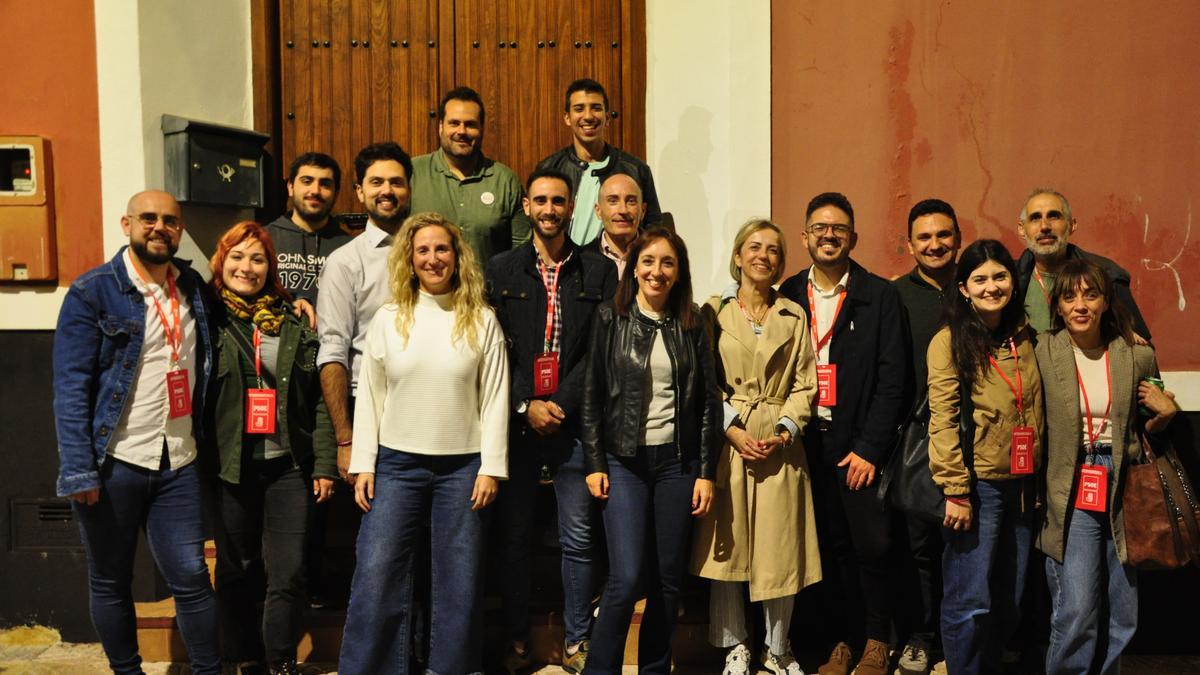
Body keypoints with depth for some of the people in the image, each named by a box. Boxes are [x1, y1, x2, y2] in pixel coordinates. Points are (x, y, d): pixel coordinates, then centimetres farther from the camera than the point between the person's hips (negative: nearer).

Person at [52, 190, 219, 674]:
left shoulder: (194, 288, 9)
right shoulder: (92, 292, -5)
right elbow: (72, 385, -9)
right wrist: (78, 469, -16)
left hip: (178, 463, 3)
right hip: (113, 464, -3)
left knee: (191, 577, 5)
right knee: (111, 582, 11)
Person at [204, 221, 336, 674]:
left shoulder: (294, 323, 5)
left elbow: (319, 398, 4)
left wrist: (325, 464, -1)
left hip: (288, 465, 1)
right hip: (230, 466, 0)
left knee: (288, 574, -1)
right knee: (236, 570, 10)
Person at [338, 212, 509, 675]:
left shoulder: (482, 321, 1)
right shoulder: (388, 319, 3)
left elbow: (495, 398, 0)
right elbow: (369, 396, 4)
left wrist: (491, 467, -5)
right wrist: (363, 465, -1)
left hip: (462, 466, 0)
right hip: (396, 463, 1)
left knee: (459, 582, 7)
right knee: (376, 579, 2)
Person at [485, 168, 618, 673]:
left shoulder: (599, 272, 5)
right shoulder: (501, 270, 6)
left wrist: (560, 404, -10)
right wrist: (525, 407, -8)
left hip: (574, 423, 0)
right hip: (515, 421, 1)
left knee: (578, 538, 5)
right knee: (513, 536, 7)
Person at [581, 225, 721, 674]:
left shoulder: (691, 325, 5)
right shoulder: (610, 319, 0)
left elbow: (710, 401, 5)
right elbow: (593, 396, 1)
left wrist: (707, 472, 1)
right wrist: (594, 464, -3)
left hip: (677, 461, 2)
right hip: (624, 459, -2)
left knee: (668, 579, 8)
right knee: (627, 578, -9)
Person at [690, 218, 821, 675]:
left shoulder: (794, 316, 10)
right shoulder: (714, 311, 4)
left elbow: (805, 384, 6)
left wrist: (785, 431, -8)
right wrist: (734, 430, -11)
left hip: (780, 444, 1)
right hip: (727, 441, -1)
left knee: (782, 547, 2)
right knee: (727, 543, 3)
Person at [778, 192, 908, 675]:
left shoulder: (880, 296, -1)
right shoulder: (789, 296, 7)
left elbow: (892, 378, -5)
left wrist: (869, 448, -9)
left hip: (860, 445, -2)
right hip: (808, 441, 2)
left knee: (872, 545, 2)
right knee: (829, 545, 8)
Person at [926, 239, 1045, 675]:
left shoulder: (1025, 337, 8)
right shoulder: (950, 341, -8)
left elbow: (1036, 413, 17)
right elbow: (943, 421, -12)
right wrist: (956, 491, -15)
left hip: (1021, 484, 6)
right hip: (976, 486, -5)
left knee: (1009, 602, 15)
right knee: (970, 603, -1)